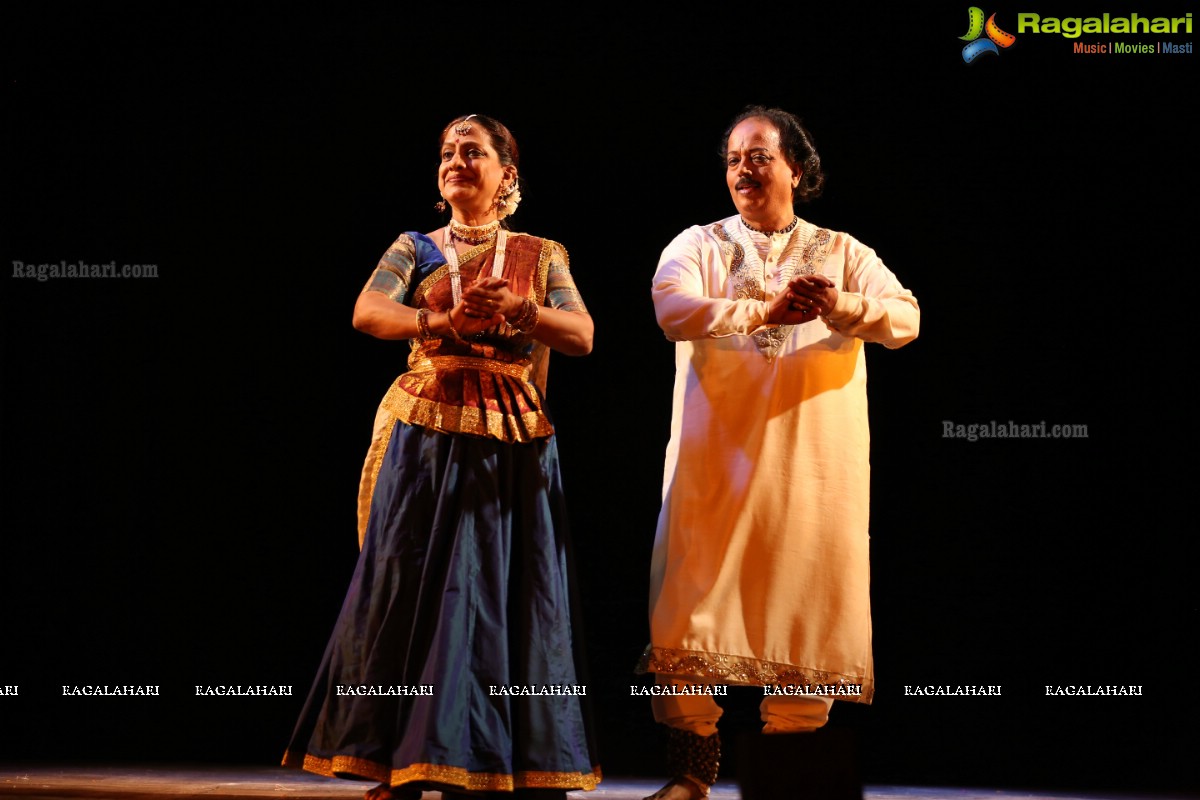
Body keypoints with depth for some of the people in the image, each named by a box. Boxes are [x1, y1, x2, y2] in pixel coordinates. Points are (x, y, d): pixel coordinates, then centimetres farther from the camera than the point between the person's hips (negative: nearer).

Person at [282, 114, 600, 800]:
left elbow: (582, 336, -4)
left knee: (503, 597, -3)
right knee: (414, 593, -3)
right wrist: (446, 323, -27)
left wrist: (518, 309, -23)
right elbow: (367, 313, -9)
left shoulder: (541, 255, 10)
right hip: (426, 438, 0)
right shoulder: (415, 248, 10)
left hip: (515, 445, 0)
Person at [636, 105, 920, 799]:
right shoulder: (699, 246, 10)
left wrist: (842, 306, -22)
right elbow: (673, 308, -11)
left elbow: (907, 319, -2)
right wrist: (764, 311, -23)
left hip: (814, 459, 1)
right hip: (718, 454, -1)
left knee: (804, 605, -1)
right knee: (702, 598, -6)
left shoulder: (841, 252, 13)